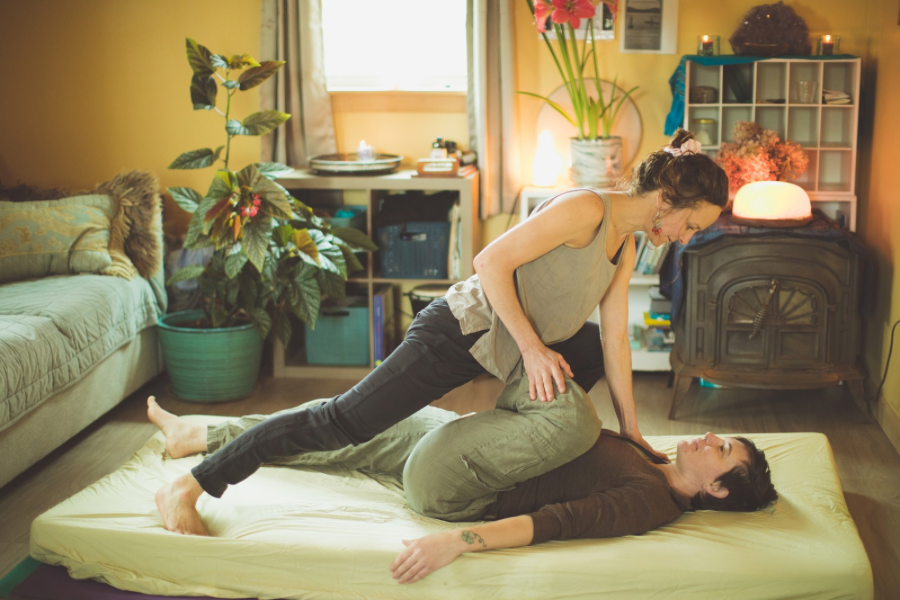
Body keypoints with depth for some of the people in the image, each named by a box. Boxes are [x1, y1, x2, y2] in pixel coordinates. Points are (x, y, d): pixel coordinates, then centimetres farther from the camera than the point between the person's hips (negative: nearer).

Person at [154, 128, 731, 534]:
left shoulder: (626, 247, 7)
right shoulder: (584, 208, -20)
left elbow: (615, 339, 10)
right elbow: (492, 262, -23)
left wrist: (632, 430, 12)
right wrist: (532, 348, -23)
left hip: (517, 344, 9)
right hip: (460, 333, -9)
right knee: (347, 421, -14)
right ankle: (188, 487, -7)